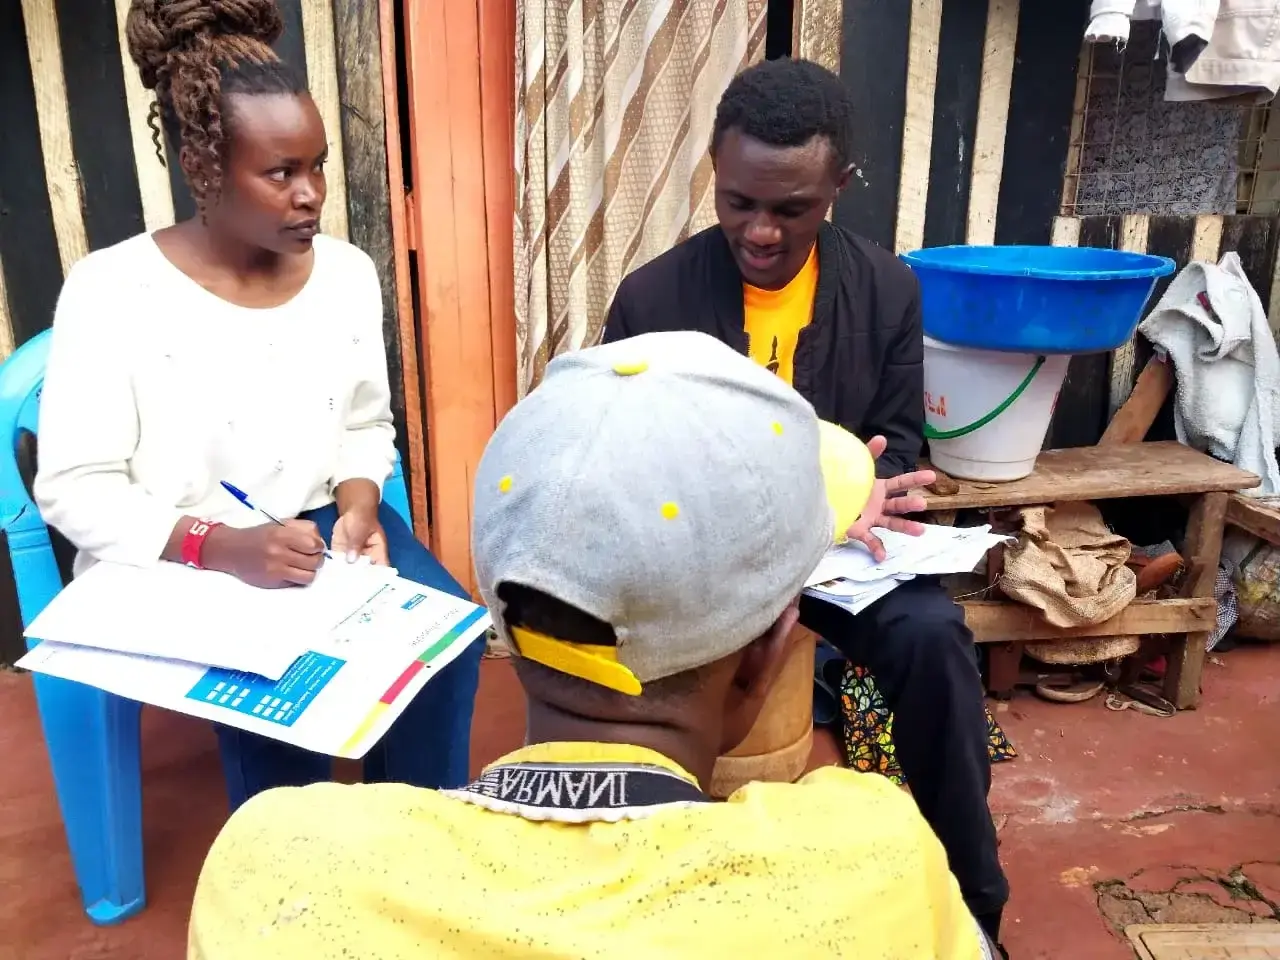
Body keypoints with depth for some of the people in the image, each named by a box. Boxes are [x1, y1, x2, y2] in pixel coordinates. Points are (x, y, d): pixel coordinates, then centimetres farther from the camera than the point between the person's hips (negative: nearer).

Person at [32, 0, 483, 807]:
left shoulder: (347, 271, 1)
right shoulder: (111, 290, -11)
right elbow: (75, 491, -12)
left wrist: (357, 505, -11)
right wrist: (221, 547, -26)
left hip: (318, 527, 4)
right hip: (170, 560, -3)